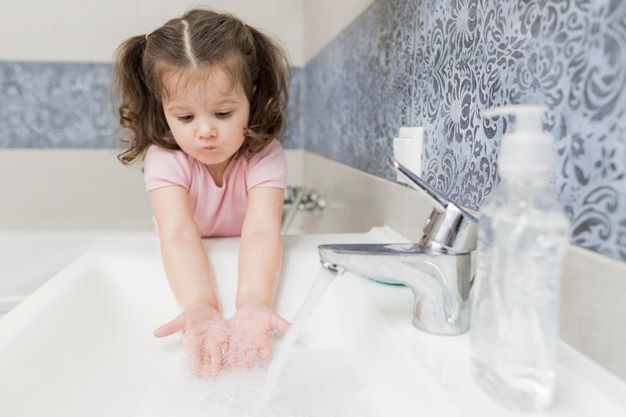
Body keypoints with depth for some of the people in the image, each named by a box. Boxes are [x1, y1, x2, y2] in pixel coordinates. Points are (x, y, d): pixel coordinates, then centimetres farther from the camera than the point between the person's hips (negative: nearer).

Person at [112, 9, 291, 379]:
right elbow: (178, 233, -35)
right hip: (189, 266, 0)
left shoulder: (265, 155, -22)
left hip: (252, 264, 0)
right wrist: (199, 306, -52)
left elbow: (261, 230, -36)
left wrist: (253, 302, -53)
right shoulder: (165, 158, -21)